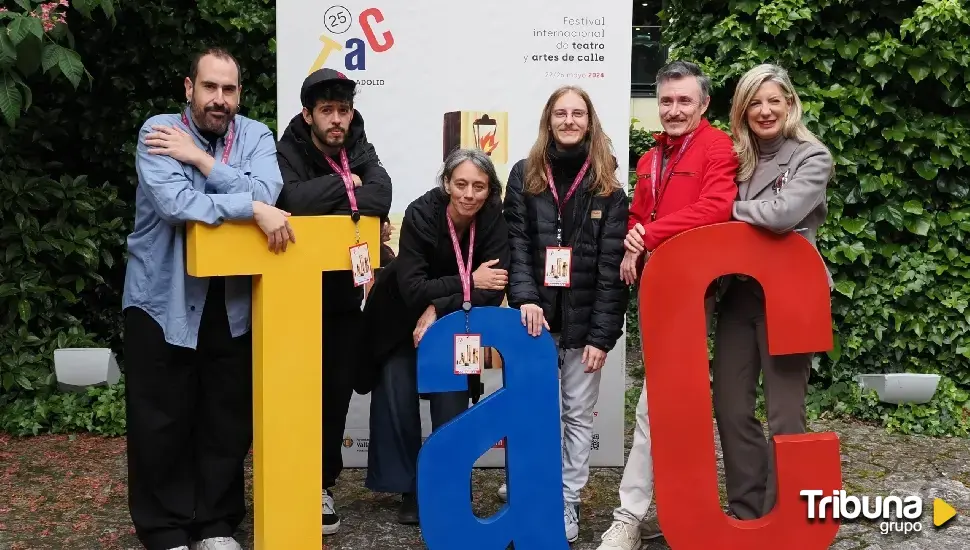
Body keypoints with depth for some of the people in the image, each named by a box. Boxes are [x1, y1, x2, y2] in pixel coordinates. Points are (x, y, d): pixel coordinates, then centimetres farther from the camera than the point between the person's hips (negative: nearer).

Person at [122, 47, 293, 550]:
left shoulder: (255, 136, 3)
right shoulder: (158, 131, -7)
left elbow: (266, 191, -16)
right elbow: (174, 202, -23)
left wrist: (199, 158, -20)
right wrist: (252, 209, -27)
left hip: (231, 300, 3)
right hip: (163, 297, -3)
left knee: (227, 416, 10)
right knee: (161, 420, 4)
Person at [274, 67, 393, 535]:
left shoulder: (360, 151, 3)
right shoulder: (289, 151, -11)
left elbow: (380, 195, -16)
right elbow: (294, 198, -32)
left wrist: (326, 203, -21)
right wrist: (344, 184, -18)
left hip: (345, 294, 4)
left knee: (337, 389, 9)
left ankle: (323, 484, 22)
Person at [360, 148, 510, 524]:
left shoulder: (493, 221, -21)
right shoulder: (420, 214, -27)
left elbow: (493, 293, -24)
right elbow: (412, 289, -30)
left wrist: (438, 311, -31)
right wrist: (468, 281, -31)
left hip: (455, 324, 2)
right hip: (402, 319, -1)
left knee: (452, 399, -5)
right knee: (398, 397, -5)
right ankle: (408, 488, 9)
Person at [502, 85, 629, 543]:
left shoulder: (607, 186, 1)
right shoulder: (525, 175, 6)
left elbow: (611, 266, -4)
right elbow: (515, 244, -2)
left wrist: (602, 334, -11)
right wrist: (524, 298, -18)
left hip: (583, 320, 0)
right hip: (537, 317, 1)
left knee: (578, 415, 7)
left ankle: (567, 502, 18)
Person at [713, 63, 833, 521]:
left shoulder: (813, 157, -6)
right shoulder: (739, 157, 11)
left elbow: (782, 214, -23)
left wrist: (732, 209, -8)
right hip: (739, 294, 6)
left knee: (784, 414, 1)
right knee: (729, 407, 8)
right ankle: (745, 513, 24)